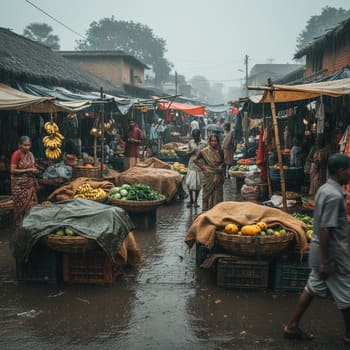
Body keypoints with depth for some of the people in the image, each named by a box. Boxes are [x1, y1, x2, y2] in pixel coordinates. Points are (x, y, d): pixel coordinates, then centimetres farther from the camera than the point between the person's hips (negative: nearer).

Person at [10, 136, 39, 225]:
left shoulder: (30, 154, 7)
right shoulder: (16, 154, -14)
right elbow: (12, 170, -19)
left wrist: (35, 170, 6)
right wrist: (28, 170, -21)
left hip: (30, 183, 7)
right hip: (20, 185, -6)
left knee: (31, 204, 10)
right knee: (21, 204, 2)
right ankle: (20, 223, 16)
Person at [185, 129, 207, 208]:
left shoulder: (204, 143, -2)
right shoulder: (190, 142, 6)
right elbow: (188, 153, 12)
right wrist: (192, 152, -8)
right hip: (191, 165, 2)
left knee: (198, 184, 3)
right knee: (189, 183, -3)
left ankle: (195, 201, 16)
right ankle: (191, 200, 13)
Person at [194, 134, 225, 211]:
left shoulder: (220, 151, 3)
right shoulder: (205, 151, -5)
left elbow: (223, 161, 16)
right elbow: (195, 160, 2)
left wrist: (221, 166, -3)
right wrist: (201, 167, -4)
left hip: (218, 175, 3)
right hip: (208, 175, -3)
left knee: (218, 192, 4)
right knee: (208, 192, 0)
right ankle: (207, 209, 7)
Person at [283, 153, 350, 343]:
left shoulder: (325, 189, 7)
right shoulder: (334, 195, -23)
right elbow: (325, 230, -25)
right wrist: (326, 261, -21)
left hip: (320, 249, 9)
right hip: (332, 252, -9)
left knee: (312, 288, 16)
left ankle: (292, 326, 22)